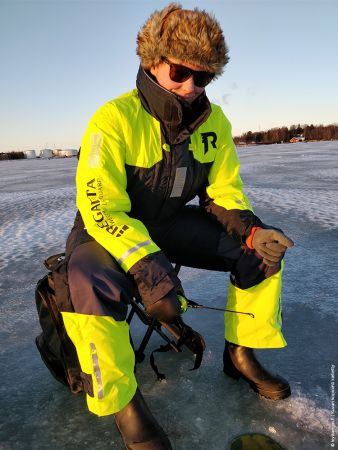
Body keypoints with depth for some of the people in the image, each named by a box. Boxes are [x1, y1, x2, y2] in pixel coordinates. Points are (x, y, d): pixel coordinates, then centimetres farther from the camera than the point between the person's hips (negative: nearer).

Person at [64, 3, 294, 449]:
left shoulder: (215, 123, -5)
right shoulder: (115, 119, -21)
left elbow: (223, 193, 1)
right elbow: (101, 207, -26)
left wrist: (251, 228, -18)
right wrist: (145, 263, -38)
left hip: (171, 223, 5)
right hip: (107, 228, -4)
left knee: (263, 249, -7)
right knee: (94, 286, -36)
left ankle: (241, 354, 8)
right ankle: (123, 401, -11)